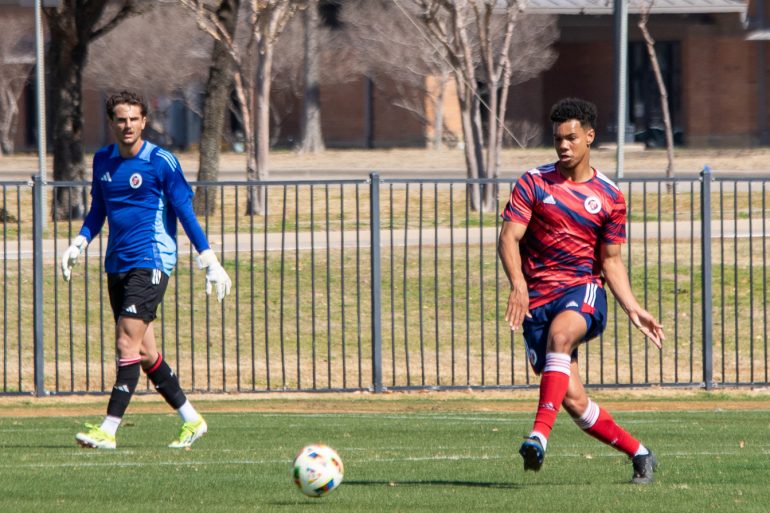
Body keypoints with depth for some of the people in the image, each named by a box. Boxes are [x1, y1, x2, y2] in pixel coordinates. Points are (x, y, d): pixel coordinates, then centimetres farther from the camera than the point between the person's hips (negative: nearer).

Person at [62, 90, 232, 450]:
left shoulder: (161, 162, -7)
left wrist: (209, 261, -8)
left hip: (151, 261, -7)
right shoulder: (102, 161, 11)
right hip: (117, 265, 7)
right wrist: (79, 244, 7)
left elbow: (185, 213, -5)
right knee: (144, 352, 8)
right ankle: (191, 420, 21)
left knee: (128, 344, -15)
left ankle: (108, 430, -18)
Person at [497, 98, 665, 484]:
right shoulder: (533, 183, 4)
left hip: (583, 291, -1)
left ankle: (540, 433, -48)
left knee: (560, 332, -38)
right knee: (573, 401, -7)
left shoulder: (609, 198, 7)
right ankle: (637, 452, 14)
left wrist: (633, 309, 0)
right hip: (536, 300, 1)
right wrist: (518, 284, -23)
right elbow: (508, 238, -5)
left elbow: (611, 261, 13)